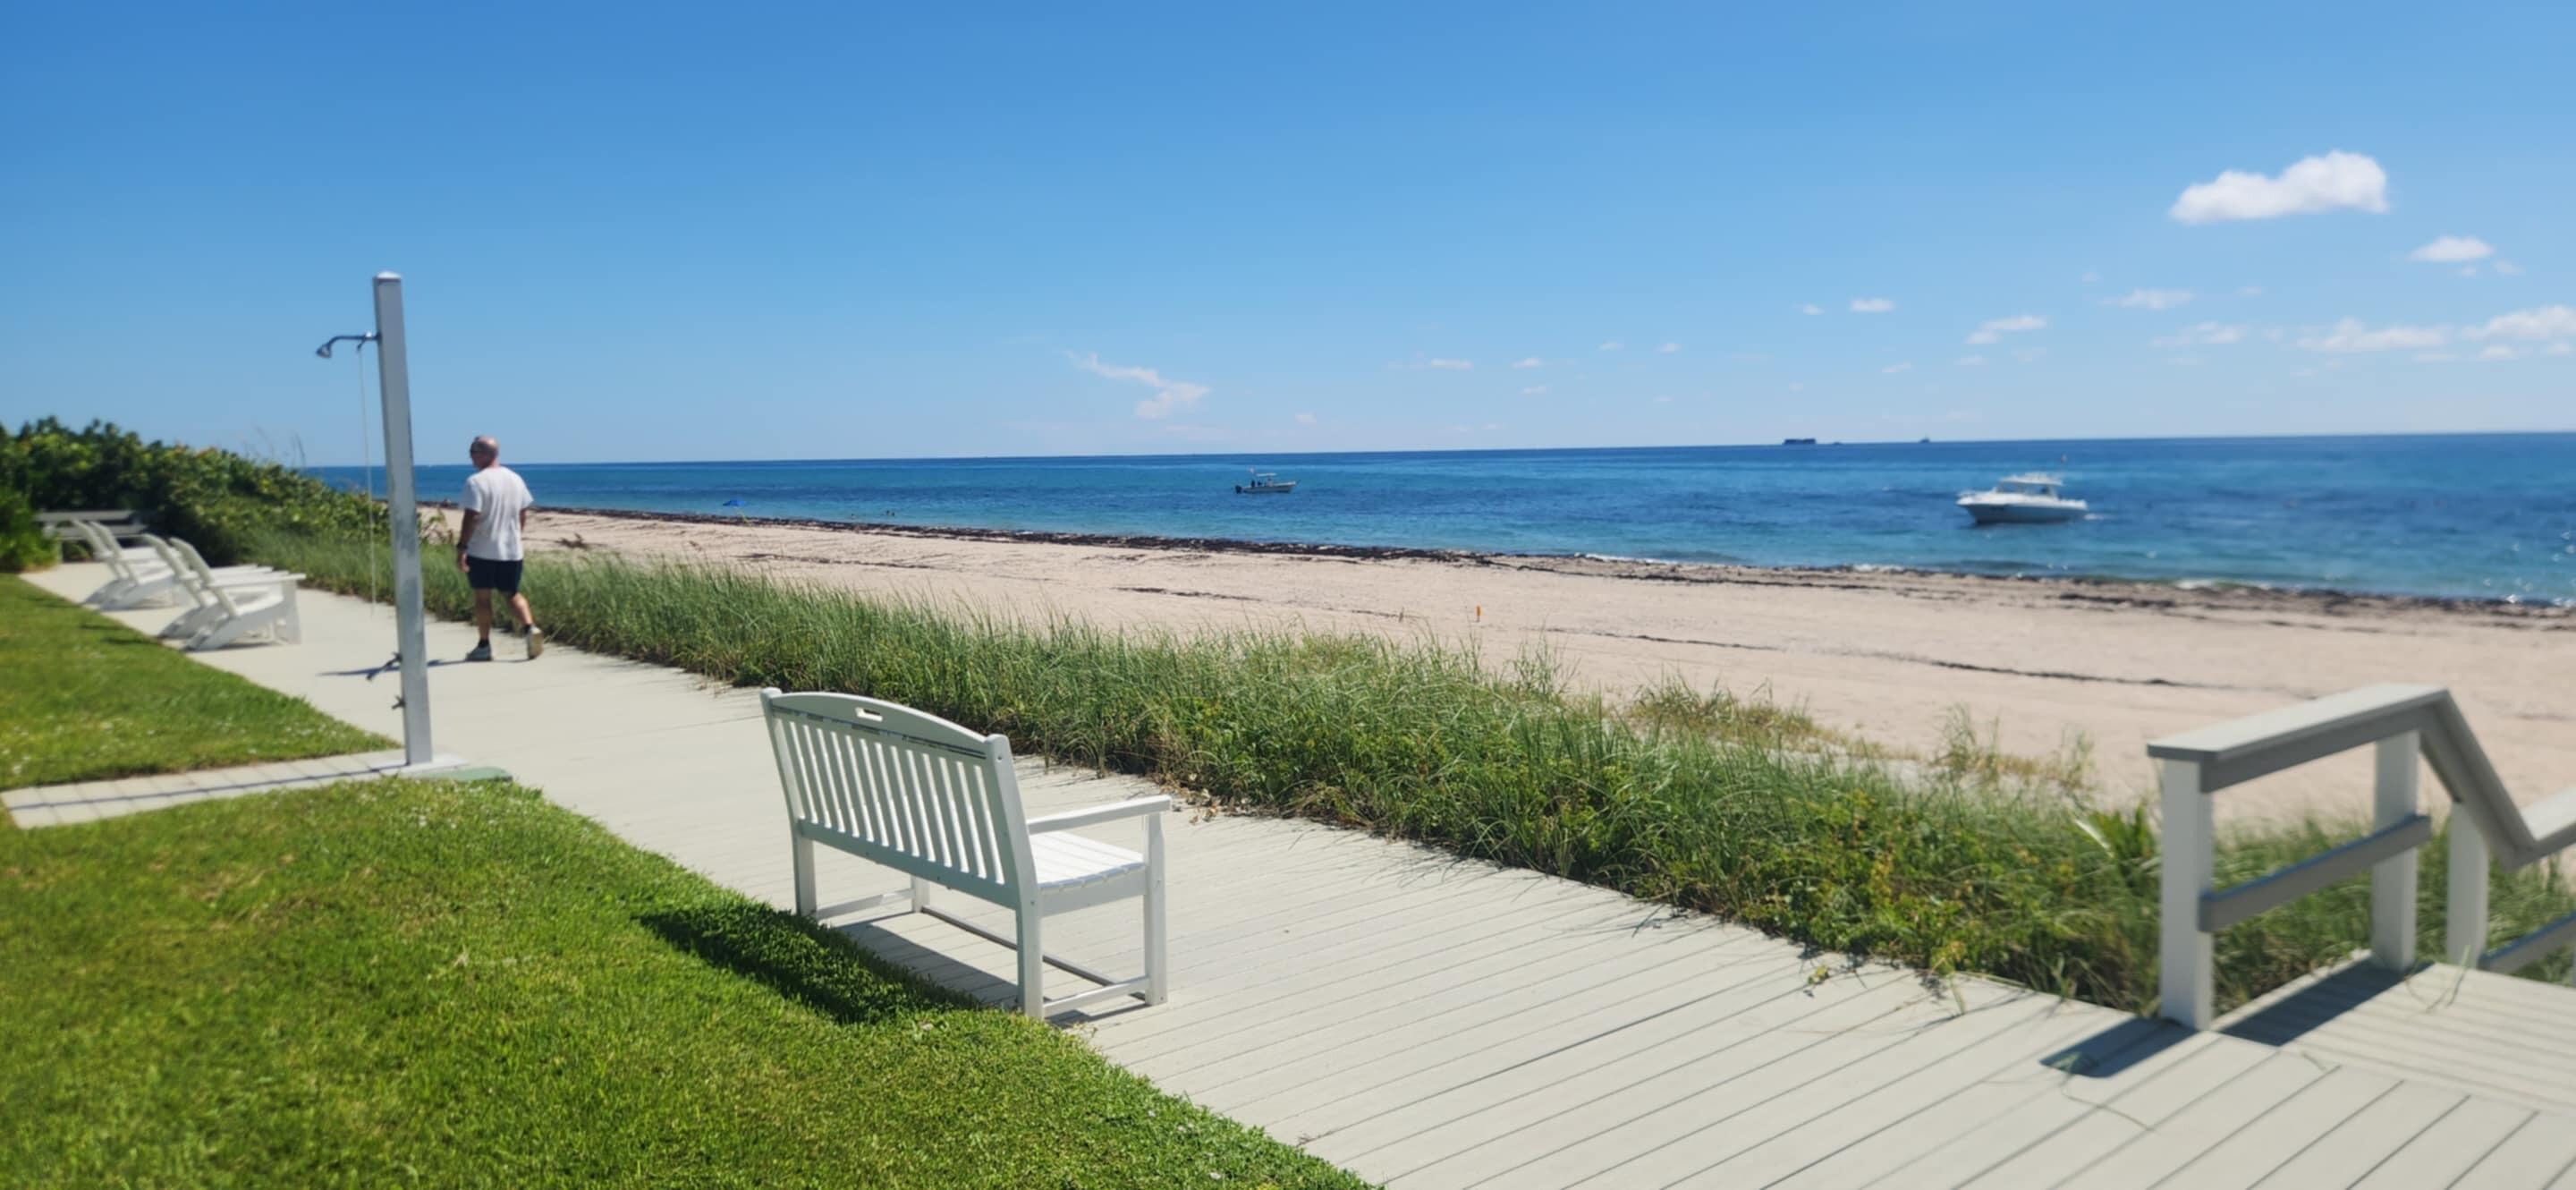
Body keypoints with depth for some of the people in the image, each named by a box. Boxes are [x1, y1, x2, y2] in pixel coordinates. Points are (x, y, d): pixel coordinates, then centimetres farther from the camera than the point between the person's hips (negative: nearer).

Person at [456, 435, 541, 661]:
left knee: (482, 596, 6)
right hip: (512, 550, 5)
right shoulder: (515, 479, 7)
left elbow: (472, 517, -20)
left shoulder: (476, 481, -14)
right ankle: (531, 628, -9)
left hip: (482, 551, -5)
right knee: (512, 593, 15)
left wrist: (461, 547, -16)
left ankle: (484, 646, 10)